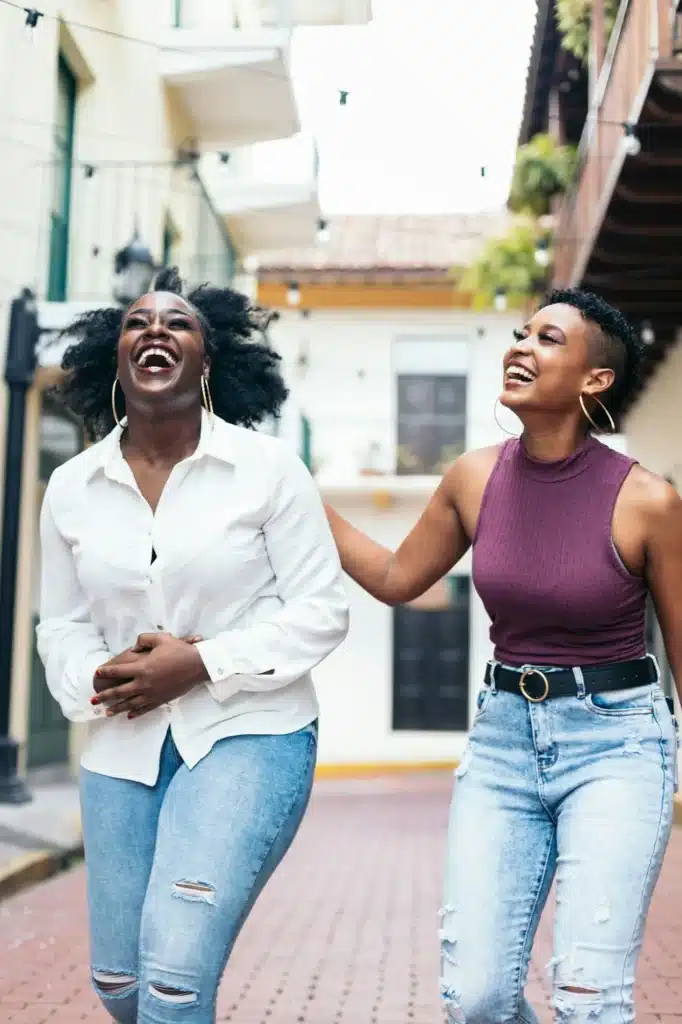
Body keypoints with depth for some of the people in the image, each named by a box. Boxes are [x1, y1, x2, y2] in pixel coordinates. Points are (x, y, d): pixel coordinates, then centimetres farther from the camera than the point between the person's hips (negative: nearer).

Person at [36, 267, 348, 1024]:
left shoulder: (267, 467, -7)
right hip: (124, 750, 5)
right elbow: (61, 626, 10)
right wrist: (99, 680, -12)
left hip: (249, 736, -4)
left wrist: (202, 664, -17)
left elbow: (322, 612, -6)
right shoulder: (70, 488, 4)